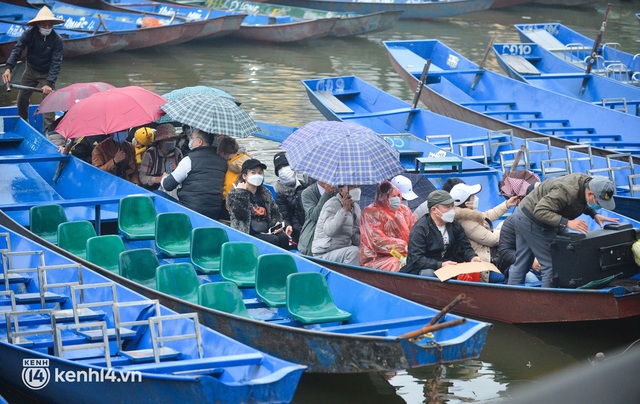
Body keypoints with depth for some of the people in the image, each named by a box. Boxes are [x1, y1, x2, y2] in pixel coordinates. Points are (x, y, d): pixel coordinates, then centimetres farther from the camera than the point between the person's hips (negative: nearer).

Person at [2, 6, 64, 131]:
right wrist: (9, 68, -36)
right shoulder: (29, 33, -19)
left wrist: (49, 83, -34)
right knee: (22, 98, 12)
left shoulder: (57, 40, -24)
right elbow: (17, 49, -22)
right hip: (31, 70, 3)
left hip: (47, 74, -3)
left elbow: (56, 64, -24)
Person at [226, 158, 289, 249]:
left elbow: (275, 213, 27)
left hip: (267, 232, 5)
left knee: (283, 238, -26)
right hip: (247, 234, -5)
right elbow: (241, 215, -12)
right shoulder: (234, 194, 2)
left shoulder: (266, 193, 18)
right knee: (273, 240, -30)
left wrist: (277, 224, 5)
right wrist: (241, 193, -11)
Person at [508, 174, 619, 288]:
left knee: (521, 265, 14)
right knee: (551, 265, -8)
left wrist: (595, 214, 0)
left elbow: (580, 202, 17)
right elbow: (540, 211, -36)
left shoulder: (587, 182, -5)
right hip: (532, 221, -9)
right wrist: (567, 223, -42)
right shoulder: (565, 192, -34)